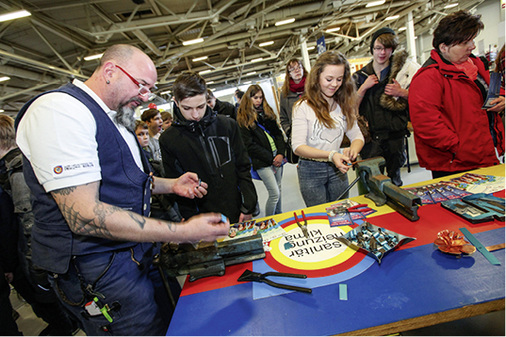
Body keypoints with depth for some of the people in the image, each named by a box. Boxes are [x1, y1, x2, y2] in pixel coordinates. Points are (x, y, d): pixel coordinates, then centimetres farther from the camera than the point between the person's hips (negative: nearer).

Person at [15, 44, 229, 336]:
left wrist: (171, 185, 5)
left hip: (137, 254, 9)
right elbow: (85, 215, -28)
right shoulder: (59, 110, -20)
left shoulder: (114, 118, 12)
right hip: (99, 272, -9)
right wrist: (183, 232, -28)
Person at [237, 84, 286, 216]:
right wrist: (271, 158, -12)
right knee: (274, 193, -7)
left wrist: (281, 153, -5)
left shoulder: (267, 111, 14)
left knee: (278, 189, 14)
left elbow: (278, 133, 10)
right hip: (262, 161, -6)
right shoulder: (243, 118, -5)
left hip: (277, 157, 6)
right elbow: (250, 145, -10)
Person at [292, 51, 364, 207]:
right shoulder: (303, 107, -11)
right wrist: (331, 155, -32)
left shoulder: (344, 105, 5)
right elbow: (298, 146, -18)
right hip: (311, 170, -4)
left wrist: (353, 149, -22)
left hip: (337, 169, 4)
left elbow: (357, 135, 3)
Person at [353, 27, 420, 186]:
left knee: (395, 176, 12)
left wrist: (401, 93, -9)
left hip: (395, 135, 1)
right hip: (371, 136, 0)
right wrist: (364, 87, -10)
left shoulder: (403, 69, 5)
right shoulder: (361, 76, 7)